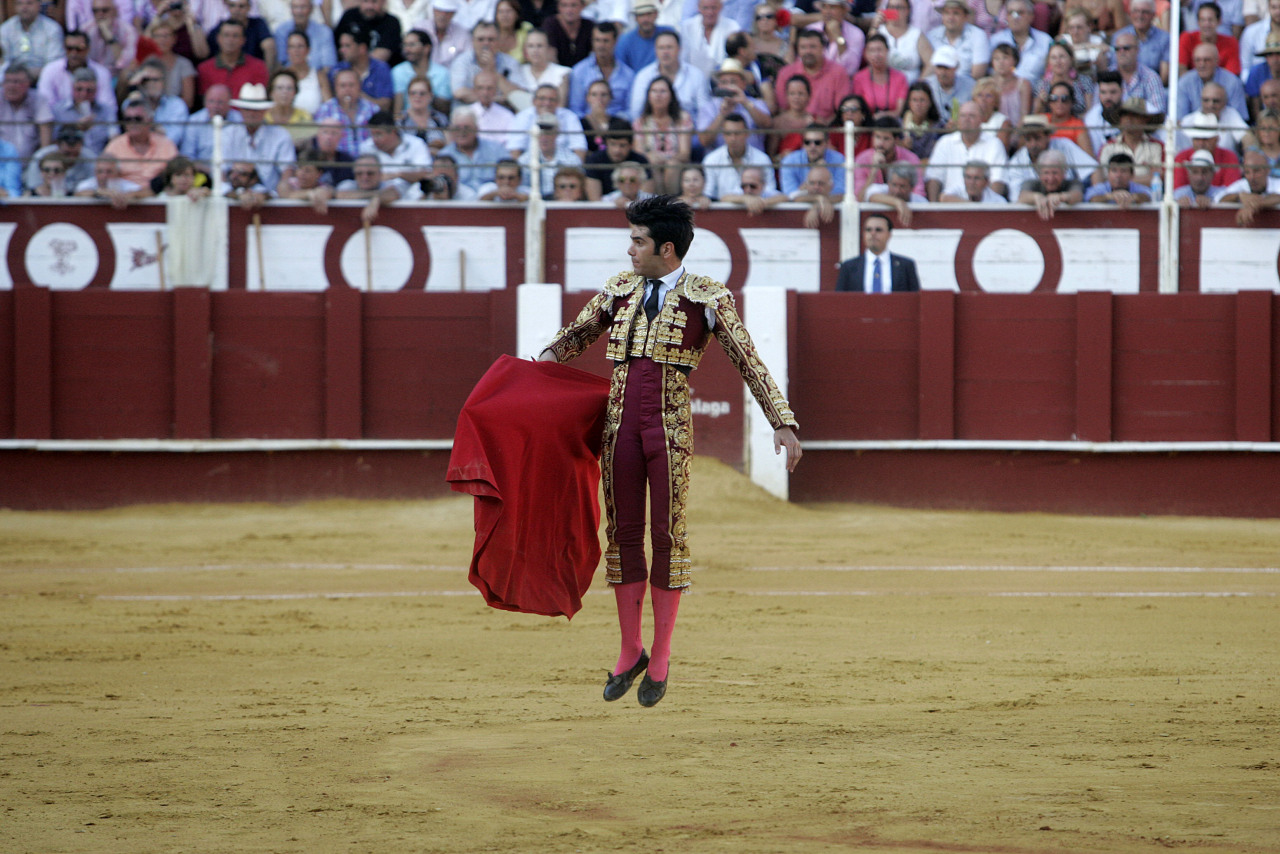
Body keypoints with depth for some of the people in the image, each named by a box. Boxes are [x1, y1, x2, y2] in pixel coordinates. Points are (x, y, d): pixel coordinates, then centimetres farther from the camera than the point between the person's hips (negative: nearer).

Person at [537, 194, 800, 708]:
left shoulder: (707, 299, -2)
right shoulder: (619, 291, 10)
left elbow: (750, 363, -3)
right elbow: (576, 336, 24)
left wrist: (783, 425, -8)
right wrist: (547, 359, 3)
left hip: (670, 426, -4)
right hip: (620, 423, 4)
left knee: (667, 534, 0)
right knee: (623, 532, 6)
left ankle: (661, 657, 9)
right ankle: (629, 652, 17)